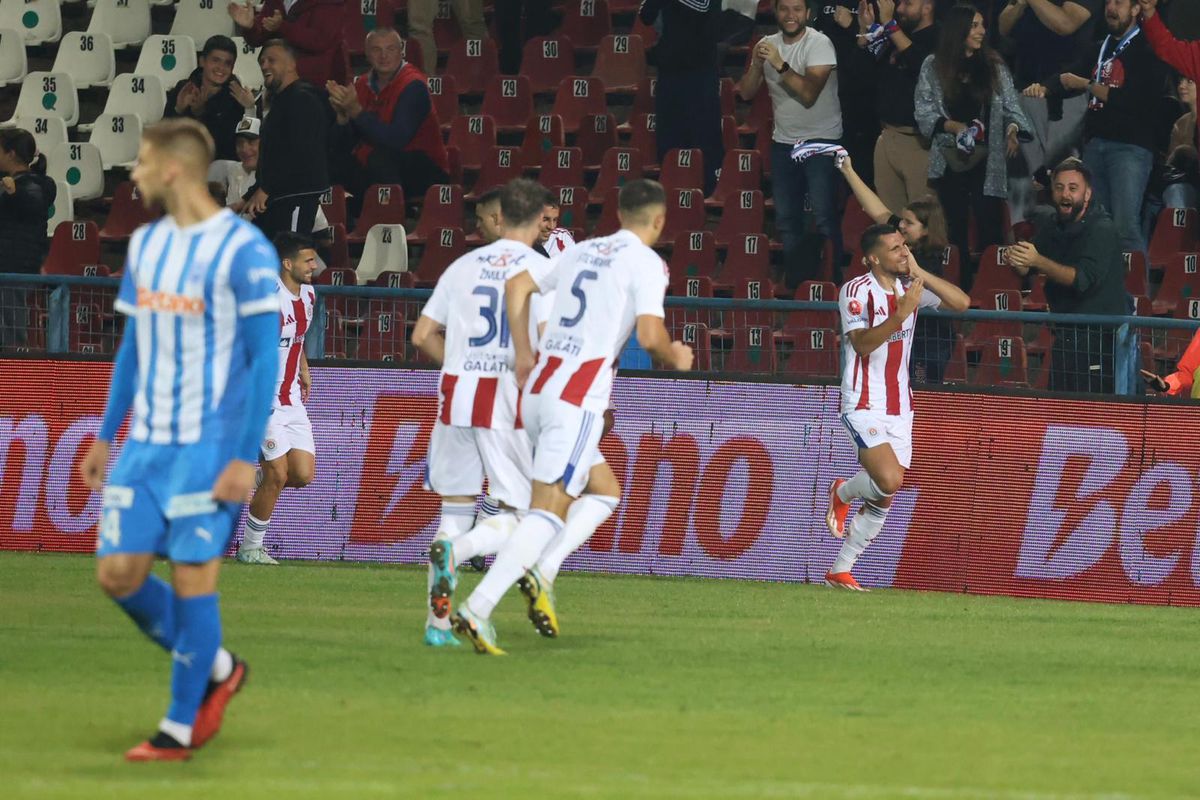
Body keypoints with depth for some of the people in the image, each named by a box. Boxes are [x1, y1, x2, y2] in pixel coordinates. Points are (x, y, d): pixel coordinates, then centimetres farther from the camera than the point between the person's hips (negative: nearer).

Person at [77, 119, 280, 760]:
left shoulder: (244, 250, -11)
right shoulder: (145, 244, 11)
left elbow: (265, 358, -11)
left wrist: (246, 459, -16)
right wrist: (106, 435, 16)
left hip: (209, 445, -7)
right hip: (145, 443, 7)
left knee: (193, 577, -4)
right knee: (117, 573, 1)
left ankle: (180, 727, 6)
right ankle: (215, 668, 22)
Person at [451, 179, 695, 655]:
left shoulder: (583, 251, 18)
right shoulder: (646, 263, -3)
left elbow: (516, 286, 17)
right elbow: (650, 336, -13)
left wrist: (523, 355, 19)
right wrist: (675, 359, 8)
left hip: (538, 385, 8)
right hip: (578, 398, -8)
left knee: (605, 491, 22)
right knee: (549, 512, -11)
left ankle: (537, 573, 3)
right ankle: (476, 611, -23)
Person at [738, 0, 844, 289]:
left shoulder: (819, 44, -13)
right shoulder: (767, 45, 5)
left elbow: (809, 93, -22)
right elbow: (746, 92, 2)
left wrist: (780, 64, -26)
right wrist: (758, 64, -15)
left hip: (821, 139, -6)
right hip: (783, 141, 6)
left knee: (824, 216, -12)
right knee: (786, 220, 7)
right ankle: (795, 284, 15)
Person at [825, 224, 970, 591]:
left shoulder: (911, 286, 6)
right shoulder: (856, 291, -11)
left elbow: (961, 302, -4)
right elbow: (862, 344, -21)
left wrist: (919, 273, -11)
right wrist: (900, 315, -33)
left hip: (899, 406, 6)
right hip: (864, 405, -6)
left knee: (884, 499, 5)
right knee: (889, 481, -24)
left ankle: (840, 572, 16)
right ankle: (841, 494, 10)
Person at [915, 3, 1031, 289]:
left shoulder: (994, 66, 6)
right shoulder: (933, 67, 3)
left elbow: (1011, 106, 4)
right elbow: (923, 111, 1)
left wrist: (1013, 129, -17)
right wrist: (953, 126, -14)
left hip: (987, 161, 0)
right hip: (951, 160, 0)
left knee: (990, 229, -6)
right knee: (957, 232, 6)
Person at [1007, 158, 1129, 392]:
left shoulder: (1102, 229, -13)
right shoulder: (1052, 228, 10)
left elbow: (1083, 279, -24)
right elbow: (1025, 272, 7)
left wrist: (1038, 261, -33)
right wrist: (1017, 261, -17)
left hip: (1101, 336, -7)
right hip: (1065, 333, 7)